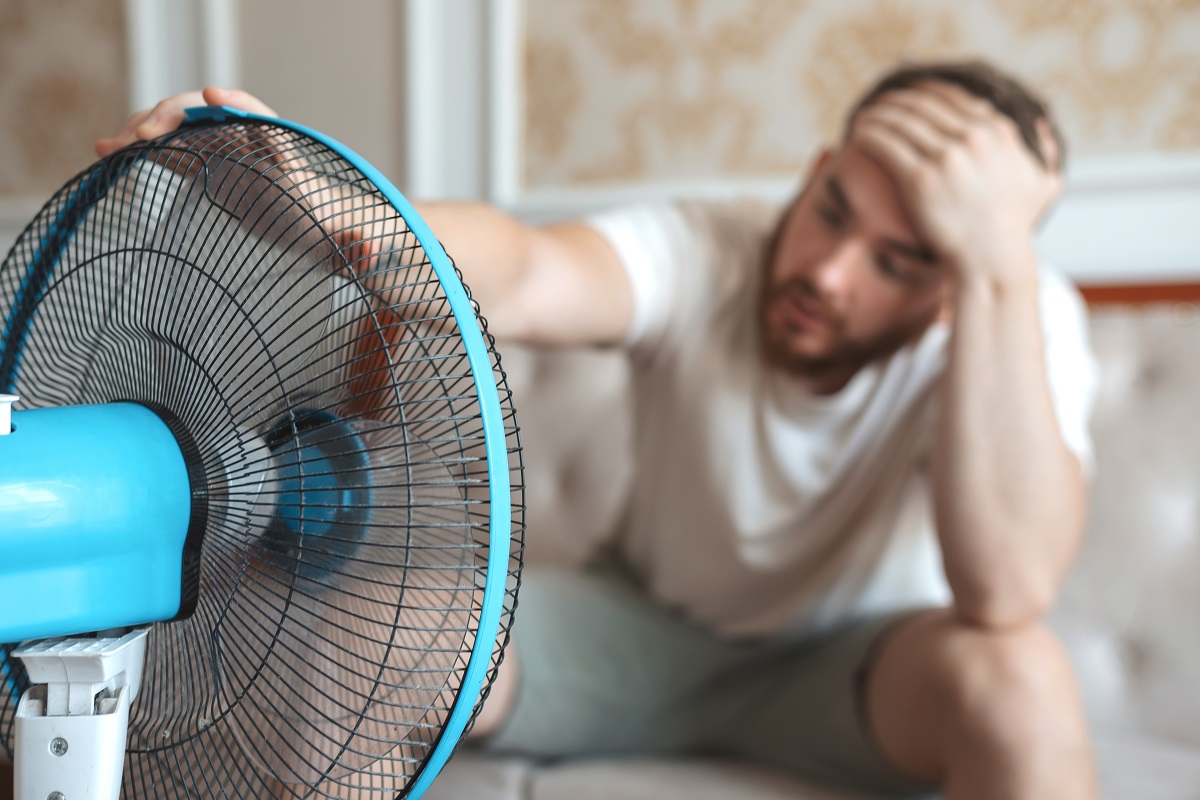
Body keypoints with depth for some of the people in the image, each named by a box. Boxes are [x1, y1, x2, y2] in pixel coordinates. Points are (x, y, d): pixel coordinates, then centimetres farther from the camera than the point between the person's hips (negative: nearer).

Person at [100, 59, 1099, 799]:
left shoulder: (1018, 316, -24)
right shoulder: (698, 252, -23)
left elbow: (1008, 593, -41)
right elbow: (523, 275, -44)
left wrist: (1001, 264, -45)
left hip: (850, 661, 0)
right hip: (647, 631, 1)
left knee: (1009, 673, -34)